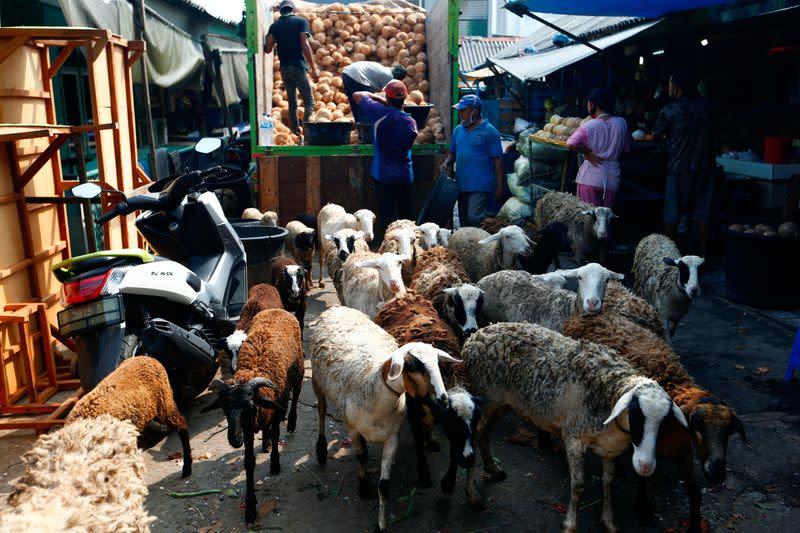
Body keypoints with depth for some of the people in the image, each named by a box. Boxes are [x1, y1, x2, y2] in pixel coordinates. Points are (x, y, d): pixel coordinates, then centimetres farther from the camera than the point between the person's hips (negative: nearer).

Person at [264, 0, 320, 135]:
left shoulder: (274, 25, 10)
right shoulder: (301, 21, 1)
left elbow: (268, 49, 1)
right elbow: (305, 45, -11)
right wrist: (314, 68, -13)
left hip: (284, 68, 5)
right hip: (298, 66, -5)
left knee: (292, 102, 13)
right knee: (309, 101, -6)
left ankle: (296, 131, 12)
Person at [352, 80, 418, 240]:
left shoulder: (381, 113, -13)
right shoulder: (411, 122, -4)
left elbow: (357, 96, -2)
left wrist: (374, 96, 13)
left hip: (383, 175, -3)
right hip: (405, 176, 3)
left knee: (386, 216, 0)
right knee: (405, 216, 12)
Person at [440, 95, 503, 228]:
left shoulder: (489, 131, -6)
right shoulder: (458, 130, 11)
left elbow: (498, 160, -7)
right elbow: (453, 152, 23)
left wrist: (499, 187, -10)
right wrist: (447, 163, 0)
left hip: (481, 186, -6)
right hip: (462, 185, 7)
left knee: (474, 218, -16)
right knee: (464, 222, 13)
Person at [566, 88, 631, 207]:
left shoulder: (589, 126, -11)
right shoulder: (621, 123, 0)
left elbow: (570, 144, -26)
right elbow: (627, 149, 11)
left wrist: (586, 152, -11)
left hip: (590, 179, -3)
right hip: (612, 179, 4)